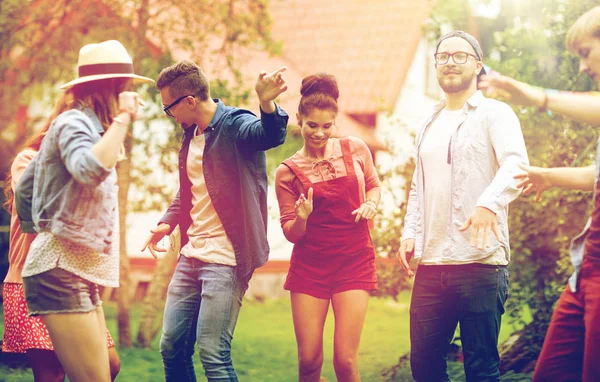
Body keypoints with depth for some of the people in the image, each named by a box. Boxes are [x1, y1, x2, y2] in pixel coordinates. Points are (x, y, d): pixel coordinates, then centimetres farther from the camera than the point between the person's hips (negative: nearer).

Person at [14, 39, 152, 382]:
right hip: (61, 271, -11)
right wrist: (122, 119, -23)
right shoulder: (73, 122, -11)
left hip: (80, 273, 11)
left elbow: (24, 187, 25)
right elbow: (91, 170, -34)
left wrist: (34, 231, 29)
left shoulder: (83, 124, 19)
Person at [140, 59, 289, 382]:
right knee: (171, 347, 10)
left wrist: (267, 104, -56)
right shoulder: (190, 134, 14)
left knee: (213, 354, -10)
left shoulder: (235, 126, -12)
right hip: (192, 255, 9)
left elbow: (270, 134, -35)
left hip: (226, 259, -8)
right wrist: (167, 223, 8)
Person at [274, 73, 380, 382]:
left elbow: (374, 185, 19)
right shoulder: (288, 172, -1)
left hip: (354, 263, 0)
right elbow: (291, 233, 1)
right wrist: (302, 218, -21)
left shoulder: (355, 150, 1)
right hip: (309, 266, 0)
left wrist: (371, 202, -4)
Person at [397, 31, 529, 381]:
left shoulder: (494, 113, 1)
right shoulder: (430, 125, 20)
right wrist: (410, 233, 9)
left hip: (480, 263, -6)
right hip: (430, 264, 6)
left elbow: (516, 164, -16)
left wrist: (489, 202, -34)